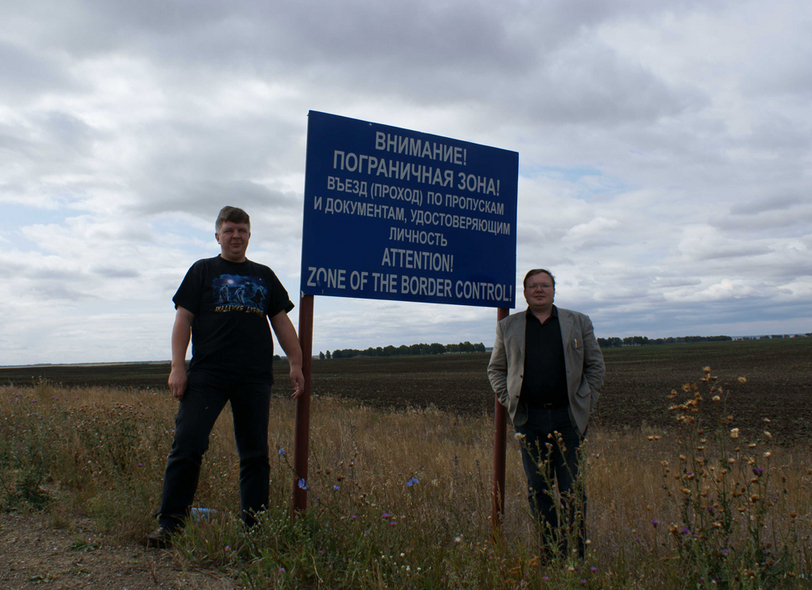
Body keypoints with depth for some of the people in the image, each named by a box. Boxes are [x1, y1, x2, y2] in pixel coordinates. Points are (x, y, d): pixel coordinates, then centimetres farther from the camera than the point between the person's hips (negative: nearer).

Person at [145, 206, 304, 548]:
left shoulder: (264, 276, 19)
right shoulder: (202, 271, 12)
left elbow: (281, 321, 17)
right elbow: (183, 318, 5)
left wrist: (296, 363, 7)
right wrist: (177, 366, -6)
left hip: (255, 378, 3)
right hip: (207, 375, -2)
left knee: (256, 453, 4)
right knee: (187, 445, -9)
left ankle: (255, 525, 12)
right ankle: (168, 522, 1)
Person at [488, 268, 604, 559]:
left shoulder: (579, 323, 10)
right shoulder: (508, 327, 11)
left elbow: (595, 365, 12)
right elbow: (496, 369, 17)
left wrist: (586, 402, 4)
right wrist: (509, 401, 5)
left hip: (569, 416, -1)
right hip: (529, 418, 1)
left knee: (572, 489, 0)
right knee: (537, 489, 4)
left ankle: (575, 555, 10)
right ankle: (549, 554, 13)